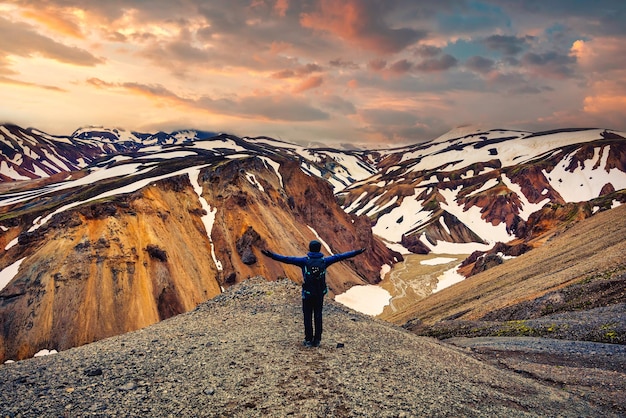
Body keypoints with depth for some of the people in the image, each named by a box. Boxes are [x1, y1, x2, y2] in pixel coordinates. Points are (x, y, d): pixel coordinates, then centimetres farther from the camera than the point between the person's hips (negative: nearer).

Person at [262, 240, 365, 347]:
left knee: (307, 317, 7)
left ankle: (308, 340, 9)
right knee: (318, 316, 12)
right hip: (320, 294, 3)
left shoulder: (305, 261, -10)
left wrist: (272, 255, -18)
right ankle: (317, 340, 15)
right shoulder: (324, 261, -3)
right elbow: (340, 256, 3)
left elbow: (288, 259, -17)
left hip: (307, 294, -2)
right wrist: (357, 252, 10)